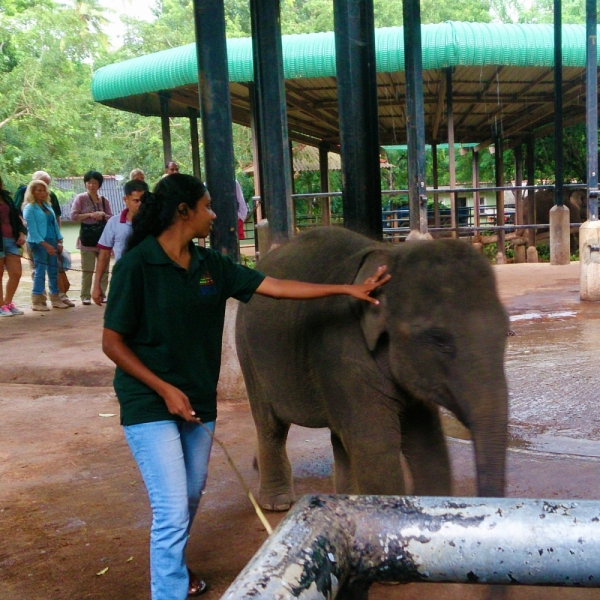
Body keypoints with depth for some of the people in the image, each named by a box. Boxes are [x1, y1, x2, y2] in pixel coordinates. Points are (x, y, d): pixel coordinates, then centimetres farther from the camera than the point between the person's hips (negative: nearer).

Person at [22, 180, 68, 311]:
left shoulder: (47, 205, 14)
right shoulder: (29, 208, -7)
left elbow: (54, 224, 15)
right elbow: (32, 230, -13)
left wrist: (59, 241, 6)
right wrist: (45, 245, -18)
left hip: (51, 241, 7)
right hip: (38, 243, -7)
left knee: (53, 271, 9)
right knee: (40, 271, -6)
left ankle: (55, 299, 16)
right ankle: (37, 302, -1)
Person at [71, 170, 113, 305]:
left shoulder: (104, 200, 12)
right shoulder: (80, 198, 0)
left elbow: (111, 218, 12)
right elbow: (74, 216, -8)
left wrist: (104, 215, -8)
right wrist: (90, 215, -15)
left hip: (103, 237, 4)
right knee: (87, 270, -4)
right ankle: (85, 296, 2)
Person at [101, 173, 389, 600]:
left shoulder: (211, 265, 3)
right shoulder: (137, 265, -14)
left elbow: (277, 287, 4)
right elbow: (112, 343, -12)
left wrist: (348, 289, 2)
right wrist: (165, 389, -18)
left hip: (198, 401, 6)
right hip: (150, 404, -6)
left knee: (191, 497, 19)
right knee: (173, 510, -10)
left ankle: (173, 565, 45)